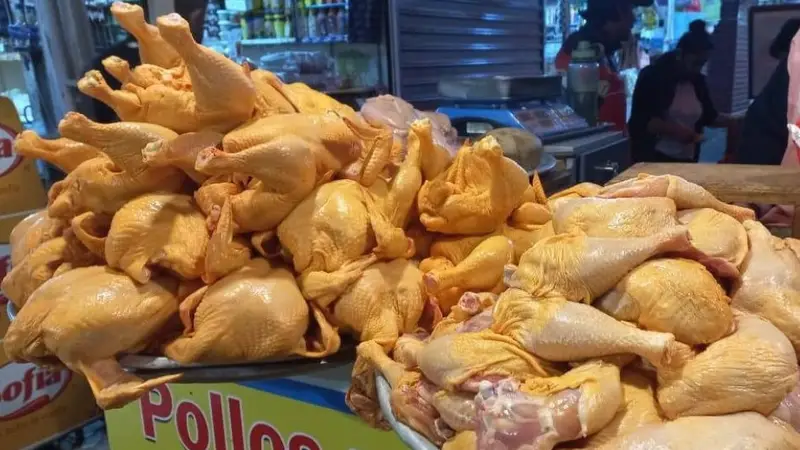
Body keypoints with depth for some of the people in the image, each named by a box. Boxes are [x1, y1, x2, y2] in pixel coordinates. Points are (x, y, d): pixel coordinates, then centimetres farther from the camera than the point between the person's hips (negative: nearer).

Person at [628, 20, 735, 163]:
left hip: (687, 159, 6)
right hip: (653, 157, -6)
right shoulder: (653, 76, -8)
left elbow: (709, 116, 19)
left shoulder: (698, 80, 10)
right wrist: (675, 130, -24)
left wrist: (734, 122, 2)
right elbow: (640, 119, -15)